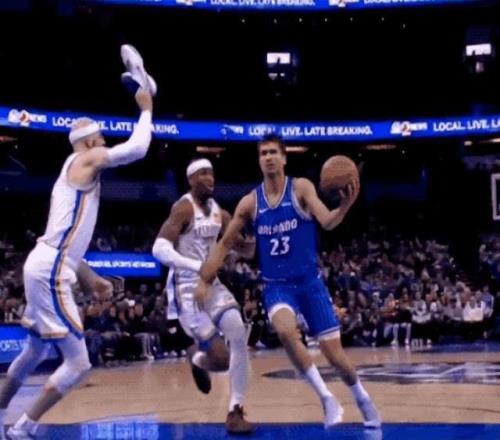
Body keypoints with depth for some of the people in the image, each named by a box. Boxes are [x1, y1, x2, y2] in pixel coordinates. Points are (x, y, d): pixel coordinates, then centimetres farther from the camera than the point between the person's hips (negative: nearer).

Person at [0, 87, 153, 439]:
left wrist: (91, 278, 30)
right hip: (51, 271, -10)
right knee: (78, 363, -8)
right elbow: (137, 148, -16)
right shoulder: (86, 159, -5)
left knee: (35, 352, 25)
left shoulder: (73, 171, 22)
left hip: (44, 266, 10)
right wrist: (147, 109, -1)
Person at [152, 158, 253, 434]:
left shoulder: (219, 212, 10)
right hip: (187, 290, -7)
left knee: (239, 337, -14)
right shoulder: (184, 208, -13)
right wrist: (198, 266, -35)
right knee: (220, 357, -13)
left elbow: (247, 250, 16)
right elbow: (159, 249, -25)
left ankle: (235, 412, -2)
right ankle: (197, 358, 26)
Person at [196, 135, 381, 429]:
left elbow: (328, 222, -19)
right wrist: (204, 280, 3)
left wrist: (345, 205, -40)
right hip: (276, 286, 1)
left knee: (333, 351, 0)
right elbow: (225, 244, 9)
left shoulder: (301, 188, -5)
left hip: (310, 282, -1)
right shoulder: (250, 203, 2)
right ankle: (327, 399, -16)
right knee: (286, 331, -31)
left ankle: (362, 398, 31)